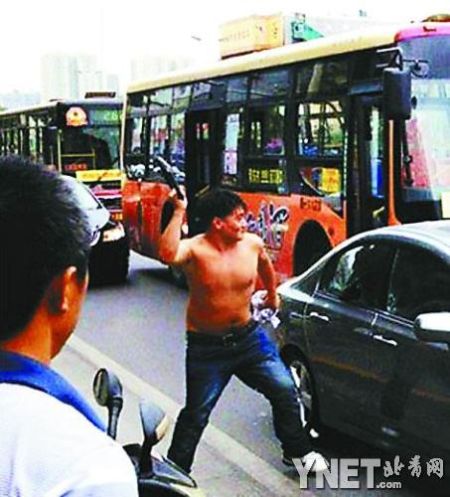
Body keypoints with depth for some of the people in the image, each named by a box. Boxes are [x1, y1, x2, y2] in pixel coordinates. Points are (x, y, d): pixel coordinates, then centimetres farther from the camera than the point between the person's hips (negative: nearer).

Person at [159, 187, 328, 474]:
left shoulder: (253, 243, -5)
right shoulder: (194, 249, -19)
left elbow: (265, 265, 19)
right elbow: (167, 254, -44)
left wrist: (272, 294, 32)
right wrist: (179, 212, -40)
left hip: (248, 337, 4)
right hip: (207, 347, -4)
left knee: (285, 391, 6)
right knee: (196, 414, 3)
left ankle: (297, 450, 28)